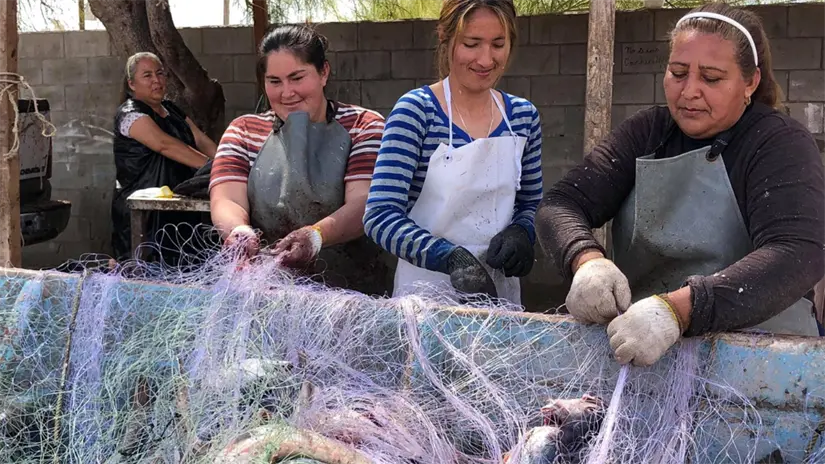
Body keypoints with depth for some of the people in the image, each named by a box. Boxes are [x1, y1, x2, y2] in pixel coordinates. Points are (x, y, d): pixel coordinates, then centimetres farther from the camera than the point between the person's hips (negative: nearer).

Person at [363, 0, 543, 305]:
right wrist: (452, 257, -32)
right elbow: (380, 216, -19)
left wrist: (520, 232, -10)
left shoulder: (524, 116, 1)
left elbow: (531, 204, 12)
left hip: (500, 290, 4)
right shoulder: (415, 111, -13)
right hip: (427, 291, -4)